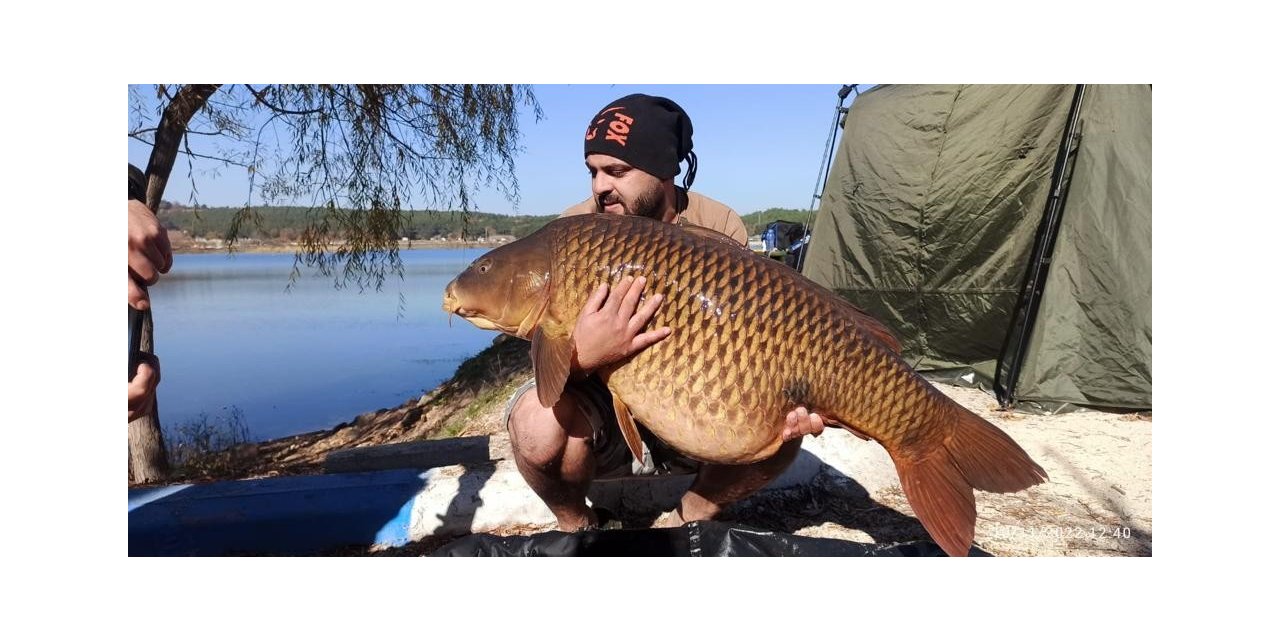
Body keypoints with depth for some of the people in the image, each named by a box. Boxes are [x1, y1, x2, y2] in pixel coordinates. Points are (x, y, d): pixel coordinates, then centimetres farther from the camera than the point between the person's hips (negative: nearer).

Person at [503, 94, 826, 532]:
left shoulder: (721, 229, -9)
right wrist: (581, 355, -41)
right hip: (600, 410, -1)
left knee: (779, 423, -22)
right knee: (540, 423, -33)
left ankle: (689, 520, 5)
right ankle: (576, 526, 2)